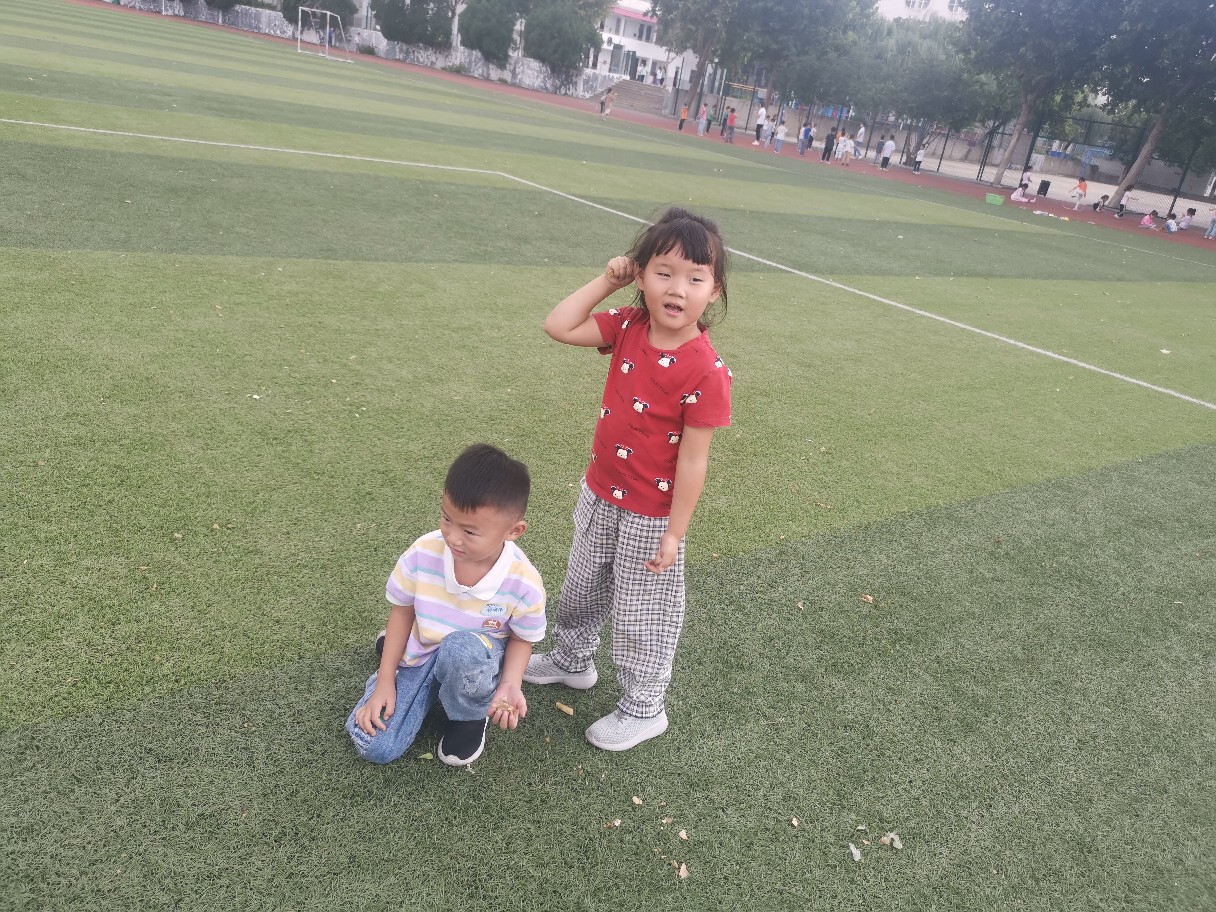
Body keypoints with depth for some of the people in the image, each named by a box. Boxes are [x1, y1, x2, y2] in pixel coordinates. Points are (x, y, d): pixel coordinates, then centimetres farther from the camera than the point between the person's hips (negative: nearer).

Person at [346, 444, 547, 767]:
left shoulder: (524, 583, -26)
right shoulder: (422, 554, -21)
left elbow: (522, 638, -5)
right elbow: (402, 610, -4)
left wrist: (510, 684, -24)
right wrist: (385, 681, -4)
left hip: (480, 661, -2)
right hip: (422, 655, 3)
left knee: (461, 647, -40)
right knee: (373, 746, -12)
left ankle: (470, 716, -5)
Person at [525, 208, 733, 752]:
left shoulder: (705, 372, -25)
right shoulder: (628, 328, -8)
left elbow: (693, 460, -21)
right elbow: (559, 327, -6)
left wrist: (673, 534, -17)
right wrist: (606, 282, -11)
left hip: (650, 515, -6)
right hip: (600, 495, 7)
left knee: (641, 615, 11)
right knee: (581, 588, 26)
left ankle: (643, 709, 34)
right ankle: (572, 660, 53)